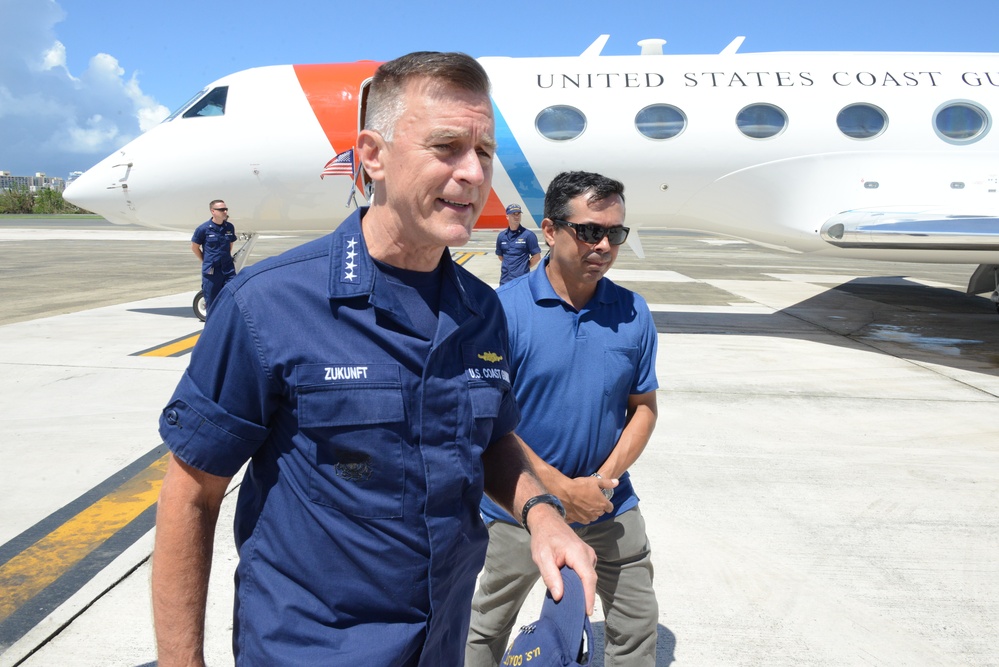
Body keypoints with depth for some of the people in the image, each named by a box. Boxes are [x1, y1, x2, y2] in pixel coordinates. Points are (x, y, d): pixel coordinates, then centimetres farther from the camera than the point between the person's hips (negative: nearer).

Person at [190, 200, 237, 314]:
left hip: (228, 269, 3)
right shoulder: (203, 228, -7)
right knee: (212, 303, 5)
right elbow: (194, 247, 4)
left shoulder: (229, 227, 4)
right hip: (211, 271, -3)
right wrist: (206, 261, 6)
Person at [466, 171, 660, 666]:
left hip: (610, 509, 3)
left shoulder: (633, 314, -4)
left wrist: (605, 479, -12)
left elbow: (644, 408, 2)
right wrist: (563, 490, -18)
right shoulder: (504, 309, -16)